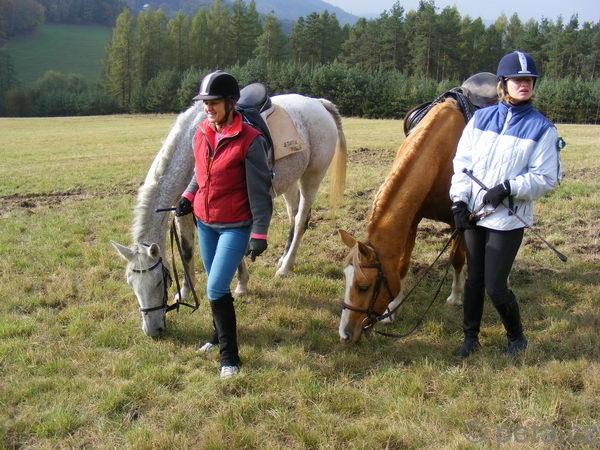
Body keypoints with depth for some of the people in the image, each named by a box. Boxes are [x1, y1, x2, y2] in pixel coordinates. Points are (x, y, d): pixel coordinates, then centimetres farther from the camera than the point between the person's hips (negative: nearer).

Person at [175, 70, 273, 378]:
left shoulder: (250, 140, -17)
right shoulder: (200, 135, 2)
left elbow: (259, 190, -15)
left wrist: (259, 234, -17)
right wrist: (188, 197, 1)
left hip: (235, 226, -6)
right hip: (205, 223, 6)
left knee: (216, 288, -11)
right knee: (216, 285, 19)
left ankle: (229, 355, 5)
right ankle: (221, 334, 40)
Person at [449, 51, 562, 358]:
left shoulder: (541, 128, -5)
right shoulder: (481, 118, 5)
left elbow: (546, 178, -6)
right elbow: (461, 162, 4)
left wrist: (509, 188, -19)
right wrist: (459, 200, -6)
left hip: (508, 219, -3)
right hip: (473, 214, 4)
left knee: (495, 286, -3)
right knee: (473, 279, 14)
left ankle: (516, 337, 24)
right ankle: (470, 337, 31)